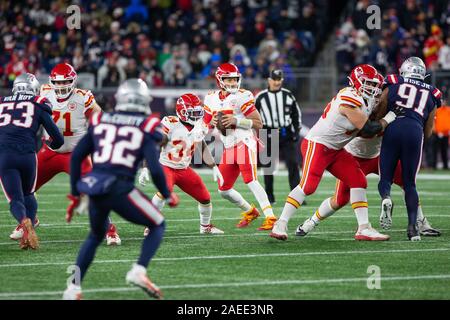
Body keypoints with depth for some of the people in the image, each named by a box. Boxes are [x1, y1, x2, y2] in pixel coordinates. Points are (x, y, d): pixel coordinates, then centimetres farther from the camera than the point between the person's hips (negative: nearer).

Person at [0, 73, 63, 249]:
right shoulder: (38, 105, 15)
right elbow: (58, 139, 15)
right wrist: (52, 144, 38)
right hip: (27, 155, 0)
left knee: (15, 200, 3)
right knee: (28, 195, 23)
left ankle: (25, 221, -31)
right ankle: (28, 235, 3)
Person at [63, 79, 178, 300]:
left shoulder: (100, 121, 12)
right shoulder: (146, 127, 1)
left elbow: (76, 156, 12)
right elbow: (154, 169, -7)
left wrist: (75, 194, 21)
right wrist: (167, 196, 10)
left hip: (94, 189, 4)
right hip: (120, 189, -4)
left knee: (96, 236, 29)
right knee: (158, 225, 19)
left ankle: (73, 289, 19)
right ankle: (139, 271, -2)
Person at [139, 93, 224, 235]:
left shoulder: (200, 127, -2)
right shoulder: (171, 125, -23)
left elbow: (203, 149, 14)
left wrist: (214, 168, 12)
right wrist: (145, 169, -24)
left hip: (184, 170, 6)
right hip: (166, 167, -6)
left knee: (205, 198, 8)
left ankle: (205, 226, 34)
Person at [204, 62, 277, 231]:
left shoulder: (242, 97, -9)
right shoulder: (211, 99, 9)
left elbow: (258, 124, -9)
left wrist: (236, 120, -20)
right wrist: (213, 123, -3)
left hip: (244, 144, -7)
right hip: (228, 148, 7)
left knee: (251, 181, -22)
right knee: (224, 190, 11)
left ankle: (270, 218, -26)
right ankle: (250, 211, 31)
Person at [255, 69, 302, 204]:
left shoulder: (288, 95, 6)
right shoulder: (261, 97, 1)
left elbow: (296, 114, 14)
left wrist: (297, 131, 6)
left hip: (287, 135, 1)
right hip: (269, 136, -1)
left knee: (293, 164, -7)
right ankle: (269, 196, 13)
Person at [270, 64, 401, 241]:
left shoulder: (364, 99, 7)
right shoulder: (350, 100, -22)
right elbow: (367, 129, -20)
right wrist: (389, 118, -10)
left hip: (334, 150, 10)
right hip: (316, 145, -10)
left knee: (358, 181, 1)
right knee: (307, 185, -17)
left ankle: (364, 229, 0)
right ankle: (280, 225, -10)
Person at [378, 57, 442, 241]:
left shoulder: (393, 84, 17)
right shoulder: (432, 94, 23)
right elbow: (428, 132, 23)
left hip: (393, 129, -1)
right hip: (415, 132, 1)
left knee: (386, 177, 9)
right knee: (410, 183, 11)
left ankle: (385, 197, -25)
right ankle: (413, 225, -1)